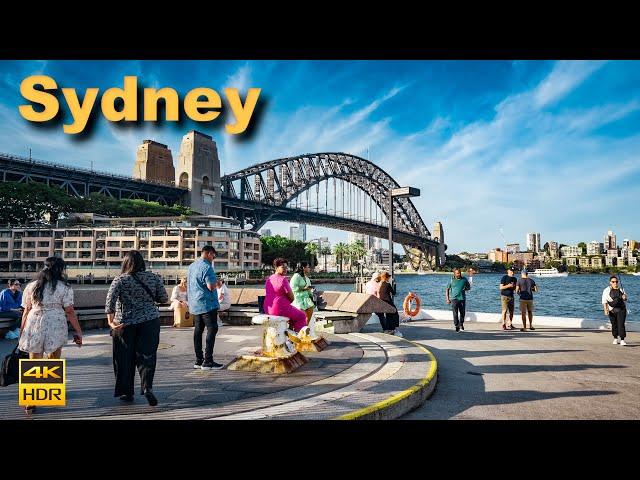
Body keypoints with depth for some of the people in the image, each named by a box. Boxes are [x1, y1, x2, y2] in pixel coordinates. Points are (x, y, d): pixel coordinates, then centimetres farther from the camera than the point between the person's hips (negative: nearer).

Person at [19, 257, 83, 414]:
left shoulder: (31, 286, 7)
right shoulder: (64, 288, -4)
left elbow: (26, 311, 9)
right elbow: (70, 312, -5)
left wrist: (21, 333, 17)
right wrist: (78, 332, 1)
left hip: (34, 327, 2)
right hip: (55, 327, -2)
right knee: (54, 361, 18)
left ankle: (30, 403, 8)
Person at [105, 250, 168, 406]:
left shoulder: (120, 280, -4)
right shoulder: (153, 278, 0)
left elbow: (110, 300, -17)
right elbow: (164, 299, 4)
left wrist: (110, 321, -18)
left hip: (125, 324, 0)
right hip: (150, 322, 1)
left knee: (125, 358, 12)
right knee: (146, 355, 1)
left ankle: (126, 392, 19)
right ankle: (147, 386, -18)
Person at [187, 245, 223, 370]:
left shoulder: (191, 266, 15)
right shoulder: (206, 267, -15)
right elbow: (211, 286, -21)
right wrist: (216, 282, 0)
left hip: (194, 305, 9)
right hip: (207, 304, -9)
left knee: (198, 331, 11)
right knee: (212, 329, -4)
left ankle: (198, 360, 15)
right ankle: (208, 361, -6)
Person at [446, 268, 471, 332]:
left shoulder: (464, 279, 5)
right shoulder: (452, 280, 1)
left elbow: (469, 287, 16)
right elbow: (447, 290, 8)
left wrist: (465, 289, -7)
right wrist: (447, 299, 1)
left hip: (462, 298, 2)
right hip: (454, 298, -2)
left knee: (462, 313, 9)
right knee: (455, 313, -9)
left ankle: (461, 324, 33)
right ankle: (457, 326, -1)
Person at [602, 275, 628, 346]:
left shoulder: (621, 289, 9)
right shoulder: (606, 290, -3)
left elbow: (625, 299, 20)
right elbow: (604, 301, -6)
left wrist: (624, 297, -5)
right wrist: (605, 310, -17)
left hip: (621, 309, 1)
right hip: (612, 310, -1)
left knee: (621, 324, -9)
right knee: (614, 325, 8)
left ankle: (622, 340, -9)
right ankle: (615, 338, 26)